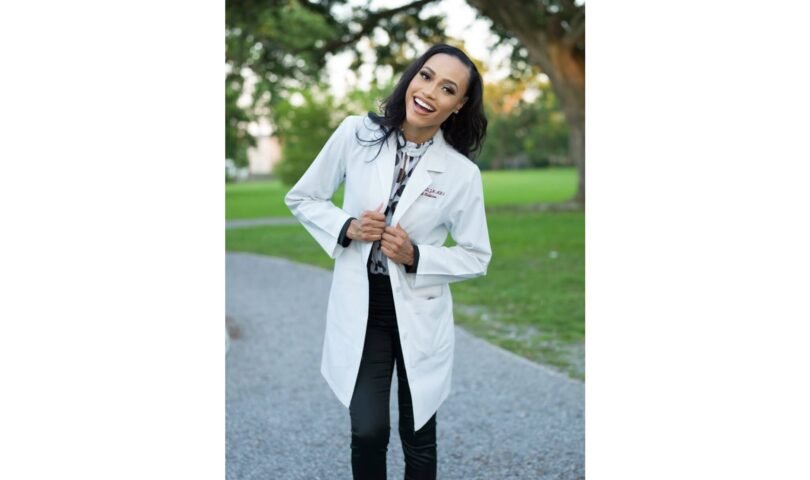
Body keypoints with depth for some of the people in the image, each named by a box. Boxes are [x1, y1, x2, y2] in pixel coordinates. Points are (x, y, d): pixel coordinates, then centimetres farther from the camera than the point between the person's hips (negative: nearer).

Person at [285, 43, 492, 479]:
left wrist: (415, 257, -17)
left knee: (418, 437, 12)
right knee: (368, 431, -4)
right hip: (359, 309, 0)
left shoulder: (462, 173, -9)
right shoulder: (355, 134, -7)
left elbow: (476, 258, 0)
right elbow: (302, 198, 5)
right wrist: (346, 228, -13)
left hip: (420, 314, 0)